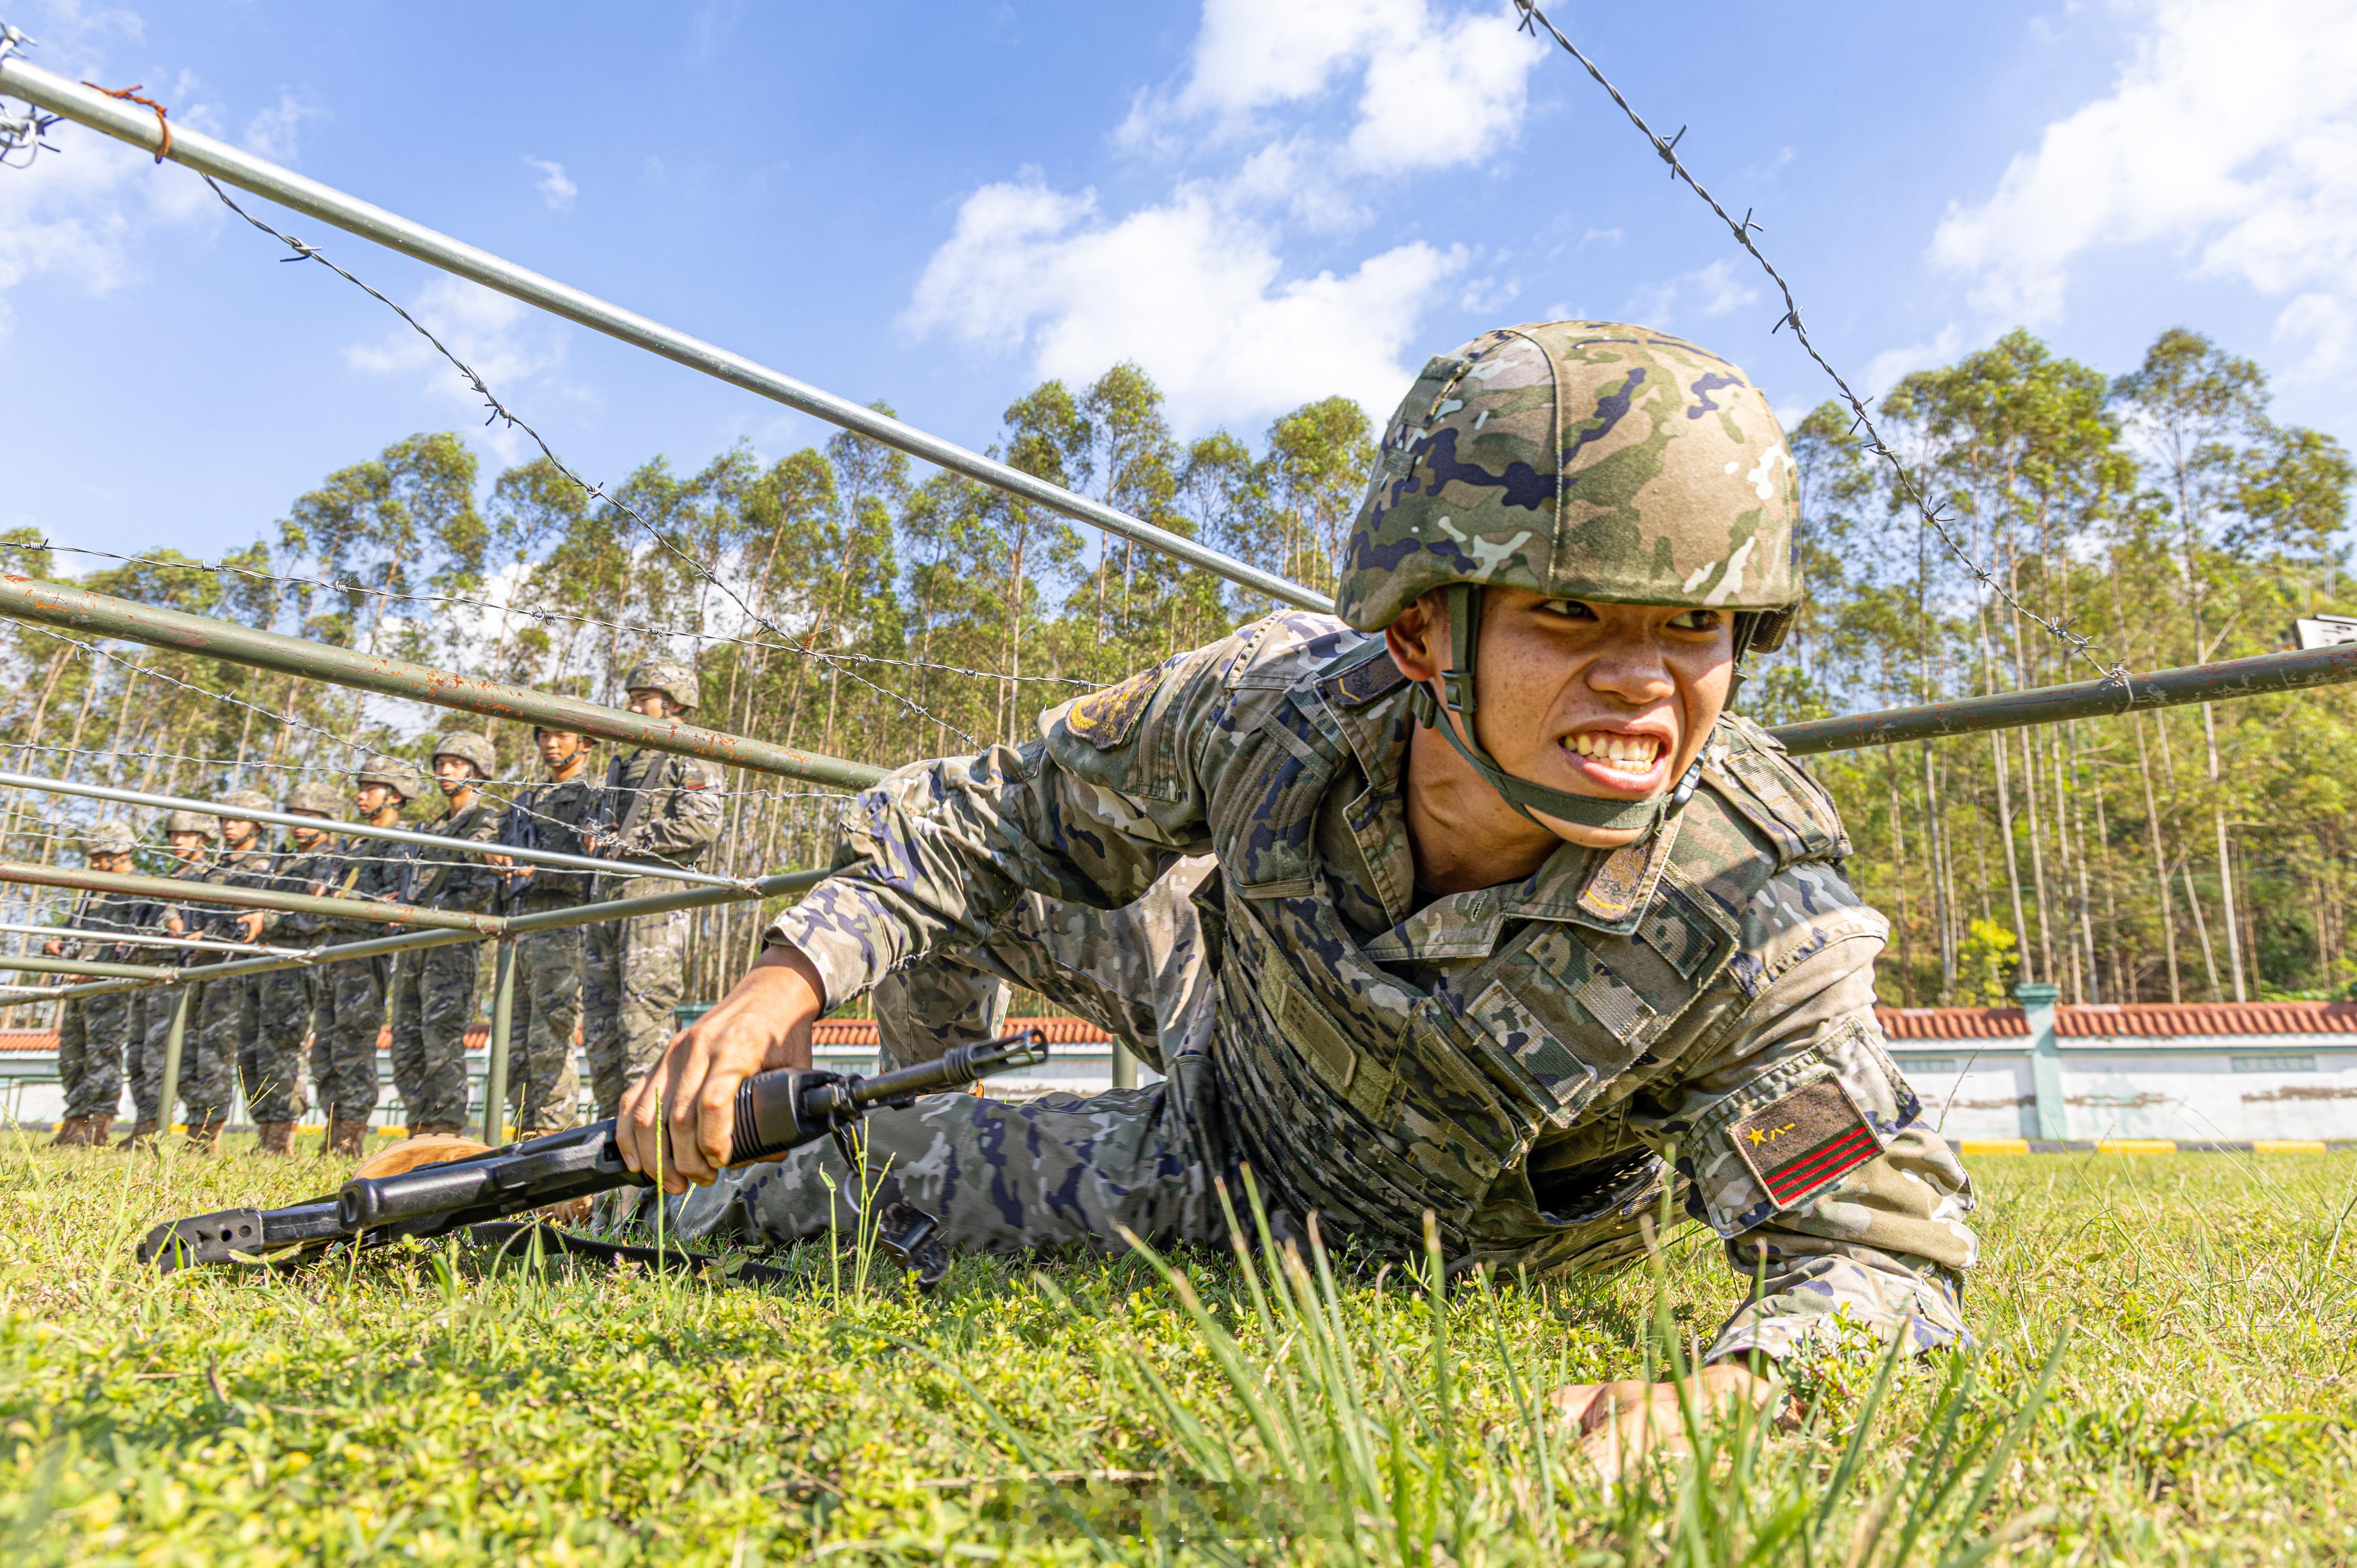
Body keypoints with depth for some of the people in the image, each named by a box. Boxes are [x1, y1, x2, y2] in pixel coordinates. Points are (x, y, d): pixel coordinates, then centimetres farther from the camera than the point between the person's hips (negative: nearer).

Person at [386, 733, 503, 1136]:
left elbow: (486, 887, -11)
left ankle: (445, 1130, -12)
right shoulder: (436, 827, 26)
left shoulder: (489, 822, 1)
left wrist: (434, 910, -14)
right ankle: (419, 1130, 10)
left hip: (454, 942, -8)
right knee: (406, 1044, 6)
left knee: (442, 1041, -14)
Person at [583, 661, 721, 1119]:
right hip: (607, 897, 9)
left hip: (655, 896, -8)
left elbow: (702, 825, -14)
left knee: (644, 1016, -13)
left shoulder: (689, 762, 1)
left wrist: (630, 842, -10)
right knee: (599, 1021, 7)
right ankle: (612, 1120, 12)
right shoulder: (625, 765, 26)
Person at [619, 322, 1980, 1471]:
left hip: (1348, 1239, -2)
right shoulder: (1276, 701, -30)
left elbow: (1886, 1244, -31)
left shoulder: (1758, 928, -38)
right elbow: (1012, 828, -15)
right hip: (1234, 1037, 3)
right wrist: (795, 977, -27)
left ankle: (750, 1195, 43)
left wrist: (1713, 1392, -54)